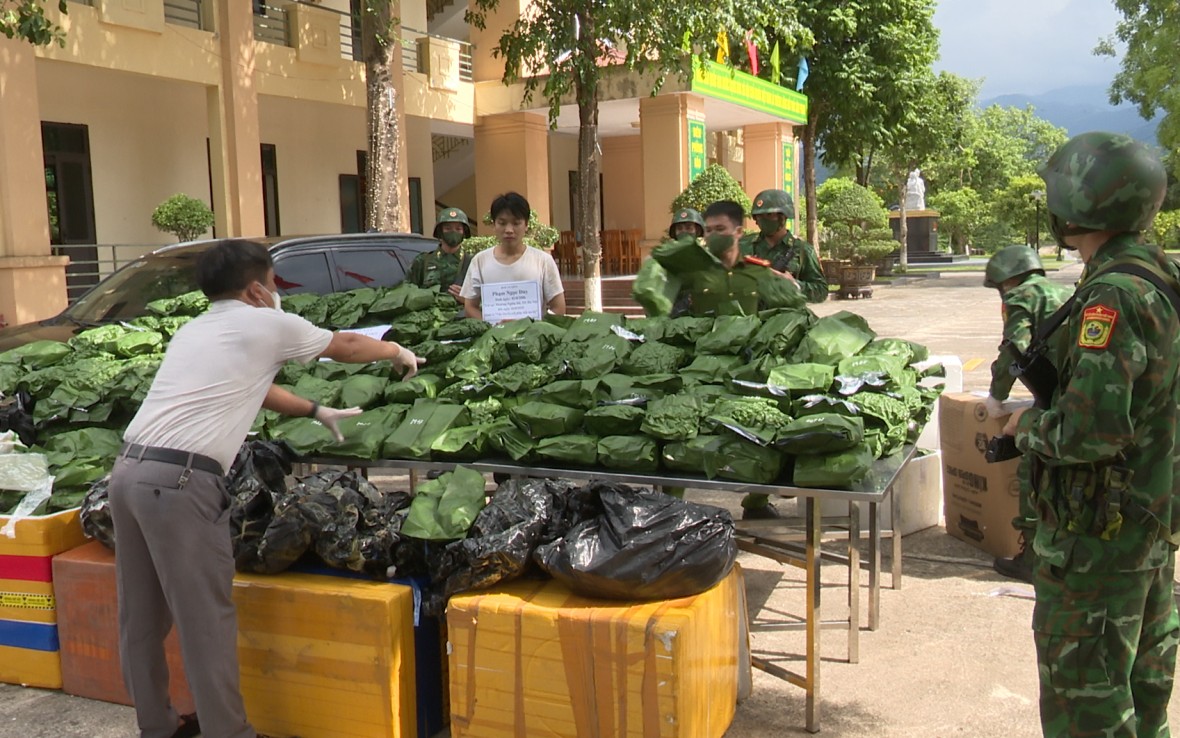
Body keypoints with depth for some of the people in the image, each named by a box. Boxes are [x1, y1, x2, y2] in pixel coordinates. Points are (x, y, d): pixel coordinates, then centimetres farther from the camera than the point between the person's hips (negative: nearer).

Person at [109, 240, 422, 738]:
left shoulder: (192, 331, 24)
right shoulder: (267, 324, 3)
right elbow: (346, 347, 17)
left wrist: (315, 411, 44)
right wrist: (398, 351, 35)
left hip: (128, 468, 8)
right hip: (179, 479, -8)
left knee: (142, 616, 15)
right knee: (207, 619, -1)